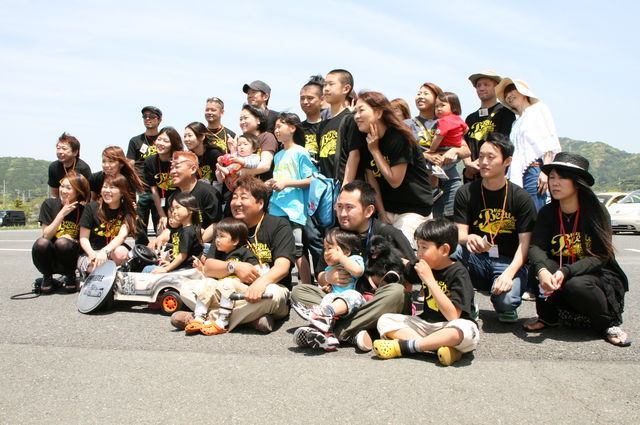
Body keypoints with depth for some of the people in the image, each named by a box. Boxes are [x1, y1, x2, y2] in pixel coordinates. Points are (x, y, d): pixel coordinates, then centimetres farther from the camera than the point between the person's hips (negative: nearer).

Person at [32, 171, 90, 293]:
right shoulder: (49, 204, -2)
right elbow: (46, 235, -8)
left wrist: (72, 240, -18)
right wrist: (62, 214, -16)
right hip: (50, 259, 1)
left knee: (63, 242, -32)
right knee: (41, 243, -30)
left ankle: (70, 277, -5)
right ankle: (47, 278, -2)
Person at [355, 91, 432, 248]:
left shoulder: (399, 138, -18)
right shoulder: (366, 142, 3)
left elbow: (395, 181, -19)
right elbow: (373, 182, 4)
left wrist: (375, 150, -16)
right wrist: (382, 214, 0)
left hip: (413, 209, -6)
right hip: (387, 209, 6)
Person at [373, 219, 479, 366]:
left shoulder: (458, 273, -15)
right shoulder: (422, 267, 3)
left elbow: (453, 316, -25)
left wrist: (430, 280, -25)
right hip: (427, 324, 6)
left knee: (465, 330, -39)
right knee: (384, 321, -8)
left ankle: (402, 346, -26)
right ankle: (440, 347, -24)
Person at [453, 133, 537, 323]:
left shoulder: (521, 197, -3)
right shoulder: (466, 193, 1)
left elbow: (525, 243, -8)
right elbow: (459, 234, -6)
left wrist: (509, 273, -25)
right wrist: (468, 239, -32)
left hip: (509, 263, -1)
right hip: (476, 261, 2)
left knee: (506, 300, -32)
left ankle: (506, 308, 9)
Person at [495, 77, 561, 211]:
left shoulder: (539, 109, 10)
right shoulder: (516, 123, 29)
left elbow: (550, 143, -2)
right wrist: (508, 179, 10)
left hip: (535, 170, -6)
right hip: (517, 176, 6)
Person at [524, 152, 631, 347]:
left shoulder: (596, 212, -13)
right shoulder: (548, 213, -4)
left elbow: (600, 257, -20)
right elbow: (536, 247, -18)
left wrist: (565, 272, -36)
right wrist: (542, 270, -41)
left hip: (598, 275, -3)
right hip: (561, 270, 3)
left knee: (576, 285, -34)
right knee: (542, 266, -27)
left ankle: (608, 324, -5)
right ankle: (547, 316, -4)